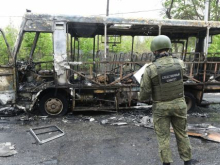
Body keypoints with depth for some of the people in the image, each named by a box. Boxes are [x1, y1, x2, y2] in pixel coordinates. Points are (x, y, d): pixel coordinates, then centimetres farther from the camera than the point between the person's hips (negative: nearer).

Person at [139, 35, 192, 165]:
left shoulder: (150, 69, -20)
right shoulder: (180, 63, -9)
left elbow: (144, 94, -13)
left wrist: (142, 97, 11)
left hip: (161, 107, -3)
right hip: (178, 104, 3)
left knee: (163, 136, 12)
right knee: (182, 134, 19)